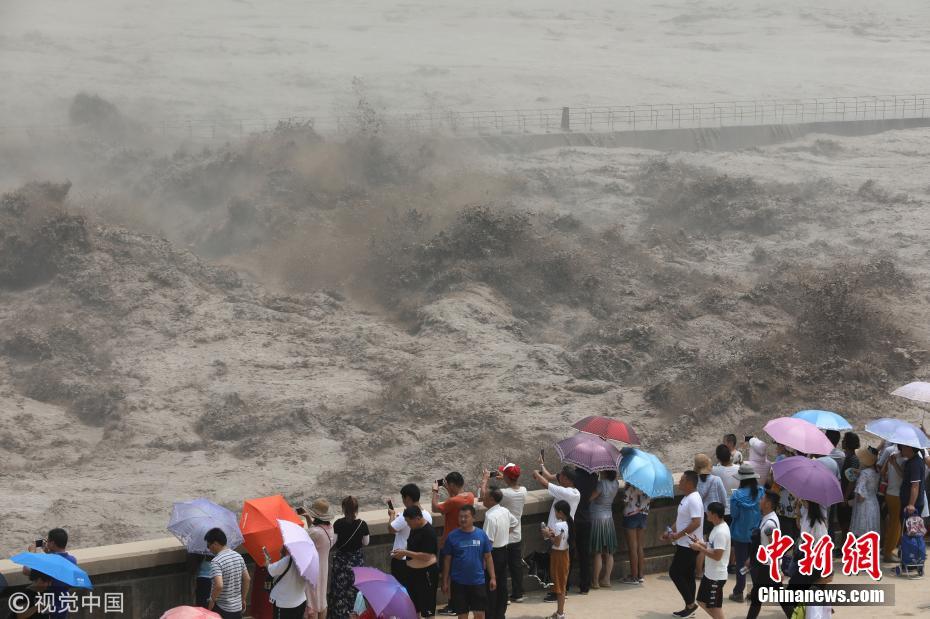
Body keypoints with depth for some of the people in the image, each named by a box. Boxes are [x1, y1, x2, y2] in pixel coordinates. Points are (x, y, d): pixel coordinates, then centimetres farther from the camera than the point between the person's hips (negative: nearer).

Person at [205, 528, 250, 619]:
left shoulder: (216, 562, -19)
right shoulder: (238, 556, 4)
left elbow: (219, 585, -30)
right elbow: (247, 579, 10)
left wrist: (212, 600, -13)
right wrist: (243, 599, 19)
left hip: (221, 609, -7)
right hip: (237, 608, 7)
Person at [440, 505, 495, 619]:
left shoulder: (481, 535, -1)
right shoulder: (452, 536, -4)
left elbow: (488, 557, 6)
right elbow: (447, 561, 2)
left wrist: (492, 577, 2)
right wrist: (445, 582, 2)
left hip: (478, 581, 0)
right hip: (459, 583, 0)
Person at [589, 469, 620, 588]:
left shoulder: (601, 484, -21)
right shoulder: (615, 484, -1)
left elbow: (589, 498, -20)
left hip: (597, 519, -7)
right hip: (609, 519, 7)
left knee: (598, 553, -1)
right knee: (608, 553, 11)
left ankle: (595, 581, 3)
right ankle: (606, 579, 15)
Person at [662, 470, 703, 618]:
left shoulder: (694, 500, -20)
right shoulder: (686, 498, 12)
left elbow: (696, 523, -28)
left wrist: (678, 535, -24)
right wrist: (670, 532, 10)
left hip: (688, 545, -10)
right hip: (684, 544, 10)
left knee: (675, 573, -7)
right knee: (687, 575, 12)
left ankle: (690, 604, -1)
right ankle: (689, 607, 17)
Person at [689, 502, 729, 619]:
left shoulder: (721, 532, -23)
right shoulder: (717, 528, 8)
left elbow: (717, 555, -27)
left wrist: (700, 548, -20)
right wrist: (701, 544, 7)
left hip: (716, 576, -10)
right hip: (709, 573, 10)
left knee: (715, 606, 0)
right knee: (702, 601, 18)